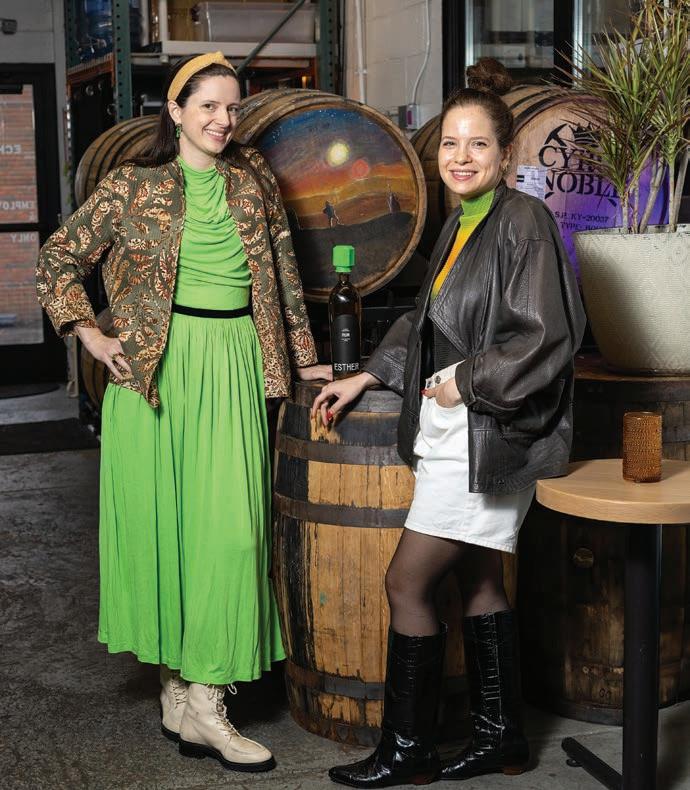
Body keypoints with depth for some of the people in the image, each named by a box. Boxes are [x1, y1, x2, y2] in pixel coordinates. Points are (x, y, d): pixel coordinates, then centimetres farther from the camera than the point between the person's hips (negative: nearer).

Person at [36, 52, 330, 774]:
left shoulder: (253, 178, 10)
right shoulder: (133, 186, 2)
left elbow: (283, 271, 16)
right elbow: (57, 259, 8)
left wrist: (301, 357, 16)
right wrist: (90, 334, -2)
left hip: (233, 369, 2)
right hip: (154, 367, -2)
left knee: (227, 524, -5)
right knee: (160, 519, 2)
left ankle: (199, 696, 5)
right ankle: (183, 692, 14)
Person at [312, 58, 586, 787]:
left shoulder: (523, 221, -14)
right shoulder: (459, 226, 12)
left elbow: (547, 336, -19)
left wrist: (466, 381, -13)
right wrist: (365, 378, 19)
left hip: (490, 437, -8)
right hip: (452, 430, 8)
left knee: (407, 582, -4)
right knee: (477, 580, 13)